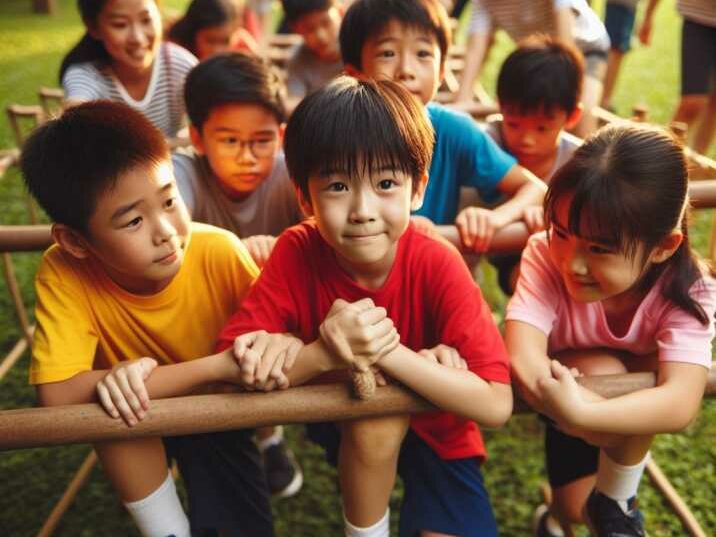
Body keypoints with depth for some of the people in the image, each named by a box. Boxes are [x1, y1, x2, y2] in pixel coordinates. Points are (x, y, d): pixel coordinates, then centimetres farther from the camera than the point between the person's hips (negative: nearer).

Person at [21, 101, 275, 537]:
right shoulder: (63, 273, -28)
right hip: (141, 418, 1)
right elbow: (57, 395, -38)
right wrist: (215, 366, -42)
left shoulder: (220, 251, -28)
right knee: (113, 401, -30)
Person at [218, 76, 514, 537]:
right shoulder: (297, 253, -21)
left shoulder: (438, 266, -25)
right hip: (345, 420, 1)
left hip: (434, 426, 0)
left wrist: (387, 351, -40)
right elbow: (229, 375, -24)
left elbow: (497, 405, -30)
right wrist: (322, 355, -41)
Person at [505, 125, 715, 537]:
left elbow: (681, 405, -44)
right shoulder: (546, 257, -33)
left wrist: (579, 413, -57)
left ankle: (615, 502, -4)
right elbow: (523, 360, -42)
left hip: (637, 387, 0)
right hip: (570, 386, 0)